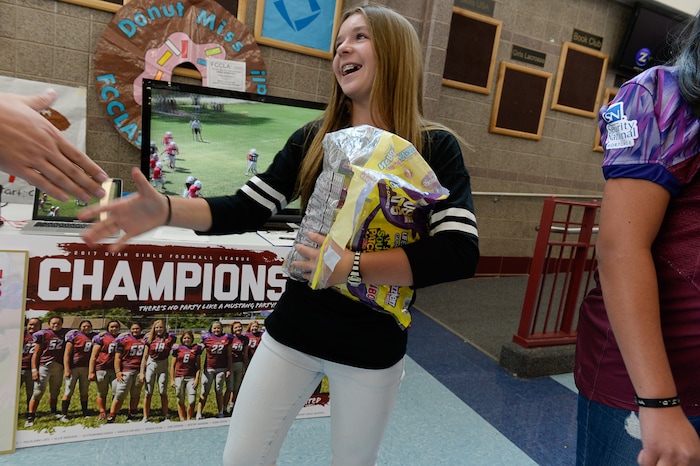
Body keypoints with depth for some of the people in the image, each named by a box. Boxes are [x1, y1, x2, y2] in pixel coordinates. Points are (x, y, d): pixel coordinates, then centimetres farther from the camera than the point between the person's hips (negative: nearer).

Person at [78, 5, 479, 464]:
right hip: (293, 331, 3)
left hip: (371, 346, -2)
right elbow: (245, 211, -4)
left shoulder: (434, 147, -9)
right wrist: (164, 209, -21)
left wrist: (351, 265, -27)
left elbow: (459, 254, -20)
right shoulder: (313, 139, 0)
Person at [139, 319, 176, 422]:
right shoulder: (150, 338, 0)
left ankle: (165, 417, 16)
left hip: (163, 366, 0)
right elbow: (145, 356, 2)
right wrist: (142, 372, 0)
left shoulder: (169, 337, -3)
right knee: (148, 393, 3)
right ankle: (145, 418, 14)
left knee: (163, 393, 5)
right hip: (150, 365, 1)